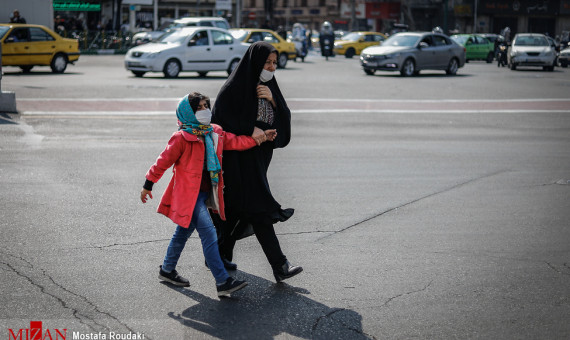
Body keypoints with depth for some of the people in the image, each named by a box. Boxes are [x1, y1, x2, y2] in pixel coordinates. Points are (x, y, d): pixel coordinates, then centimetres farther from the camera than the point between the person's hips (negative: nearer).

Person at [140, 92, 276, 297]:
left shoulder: (215, 133, 8)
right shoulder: (181, 138, -13)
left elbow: (236, 142, 14)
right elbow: (164, 161, -6)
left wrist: (260, 137, 5)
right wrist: (148, 185, 0)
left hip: (205, 193, 8)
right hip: (189, 195, -8)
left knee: (184, 232, 21)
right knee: (209, 234, -14)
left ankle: (167, 270, 38)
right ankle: (222, 282, -15)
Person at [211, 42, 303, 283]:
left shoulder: (268, 86, 11)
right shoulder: (236, 86, -12)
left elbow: (285, 117, 6)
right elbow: (219, 116, -17)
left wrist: (272, 100, -12)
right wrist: (249, 130, -19)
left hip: (259, 155, 8)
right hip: (240, 156, -8)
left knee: (242, 209, 13)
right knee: (259, 210, -9)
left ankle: (222, 253, 28)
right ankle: (280, 266, -10)